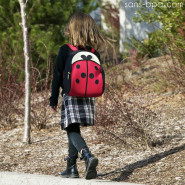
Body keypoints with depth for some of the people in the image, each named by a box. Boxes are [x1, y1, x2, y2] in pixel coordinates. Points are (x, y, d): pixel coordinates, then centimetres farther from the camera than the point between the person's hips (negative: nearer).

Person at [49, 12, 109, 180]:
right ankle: (71, 168, 19)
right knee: (74, 130, 17)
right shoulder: (94, 52, 2)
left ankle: (88, 156, -31)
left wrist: (54, 99, 0)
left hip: (71, 97, -5)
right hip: (88, 97, 5)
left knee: (72, 131, -5)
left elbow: (58, 76, -7)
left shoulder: (65, 50, -9)